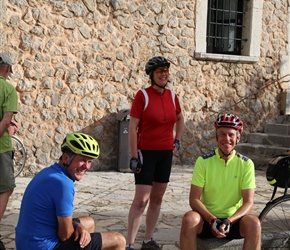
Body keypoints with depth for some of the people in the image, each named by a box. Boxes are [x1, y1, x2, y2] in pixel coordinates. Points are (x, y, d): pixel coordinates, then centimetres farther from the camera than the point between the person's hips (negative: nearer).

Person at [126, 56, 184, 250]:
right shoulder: (143, 95, -11)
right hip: (146, 152, -6)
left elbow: (180, 119, 24)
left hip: (166, 153, 6)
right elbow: (133, 127, -12)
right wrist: (134, 156, -16)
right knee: (141, 199, -10)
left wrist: (177, 140, 15)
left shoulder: (172, 96, 5)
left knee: (157, 198, 9)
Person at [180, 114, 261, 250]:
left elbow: (248, 202, -7)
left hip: (233, 220, 1)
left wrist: (229, 221, -25)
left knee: (254, 223, -30)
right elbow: (194, 199, -8)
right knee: (189, 219, -32)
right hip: (207, 218, 0)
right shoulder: (203, 161, -5)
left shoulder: (246, 164, -4)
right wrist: (212, 220, -24)